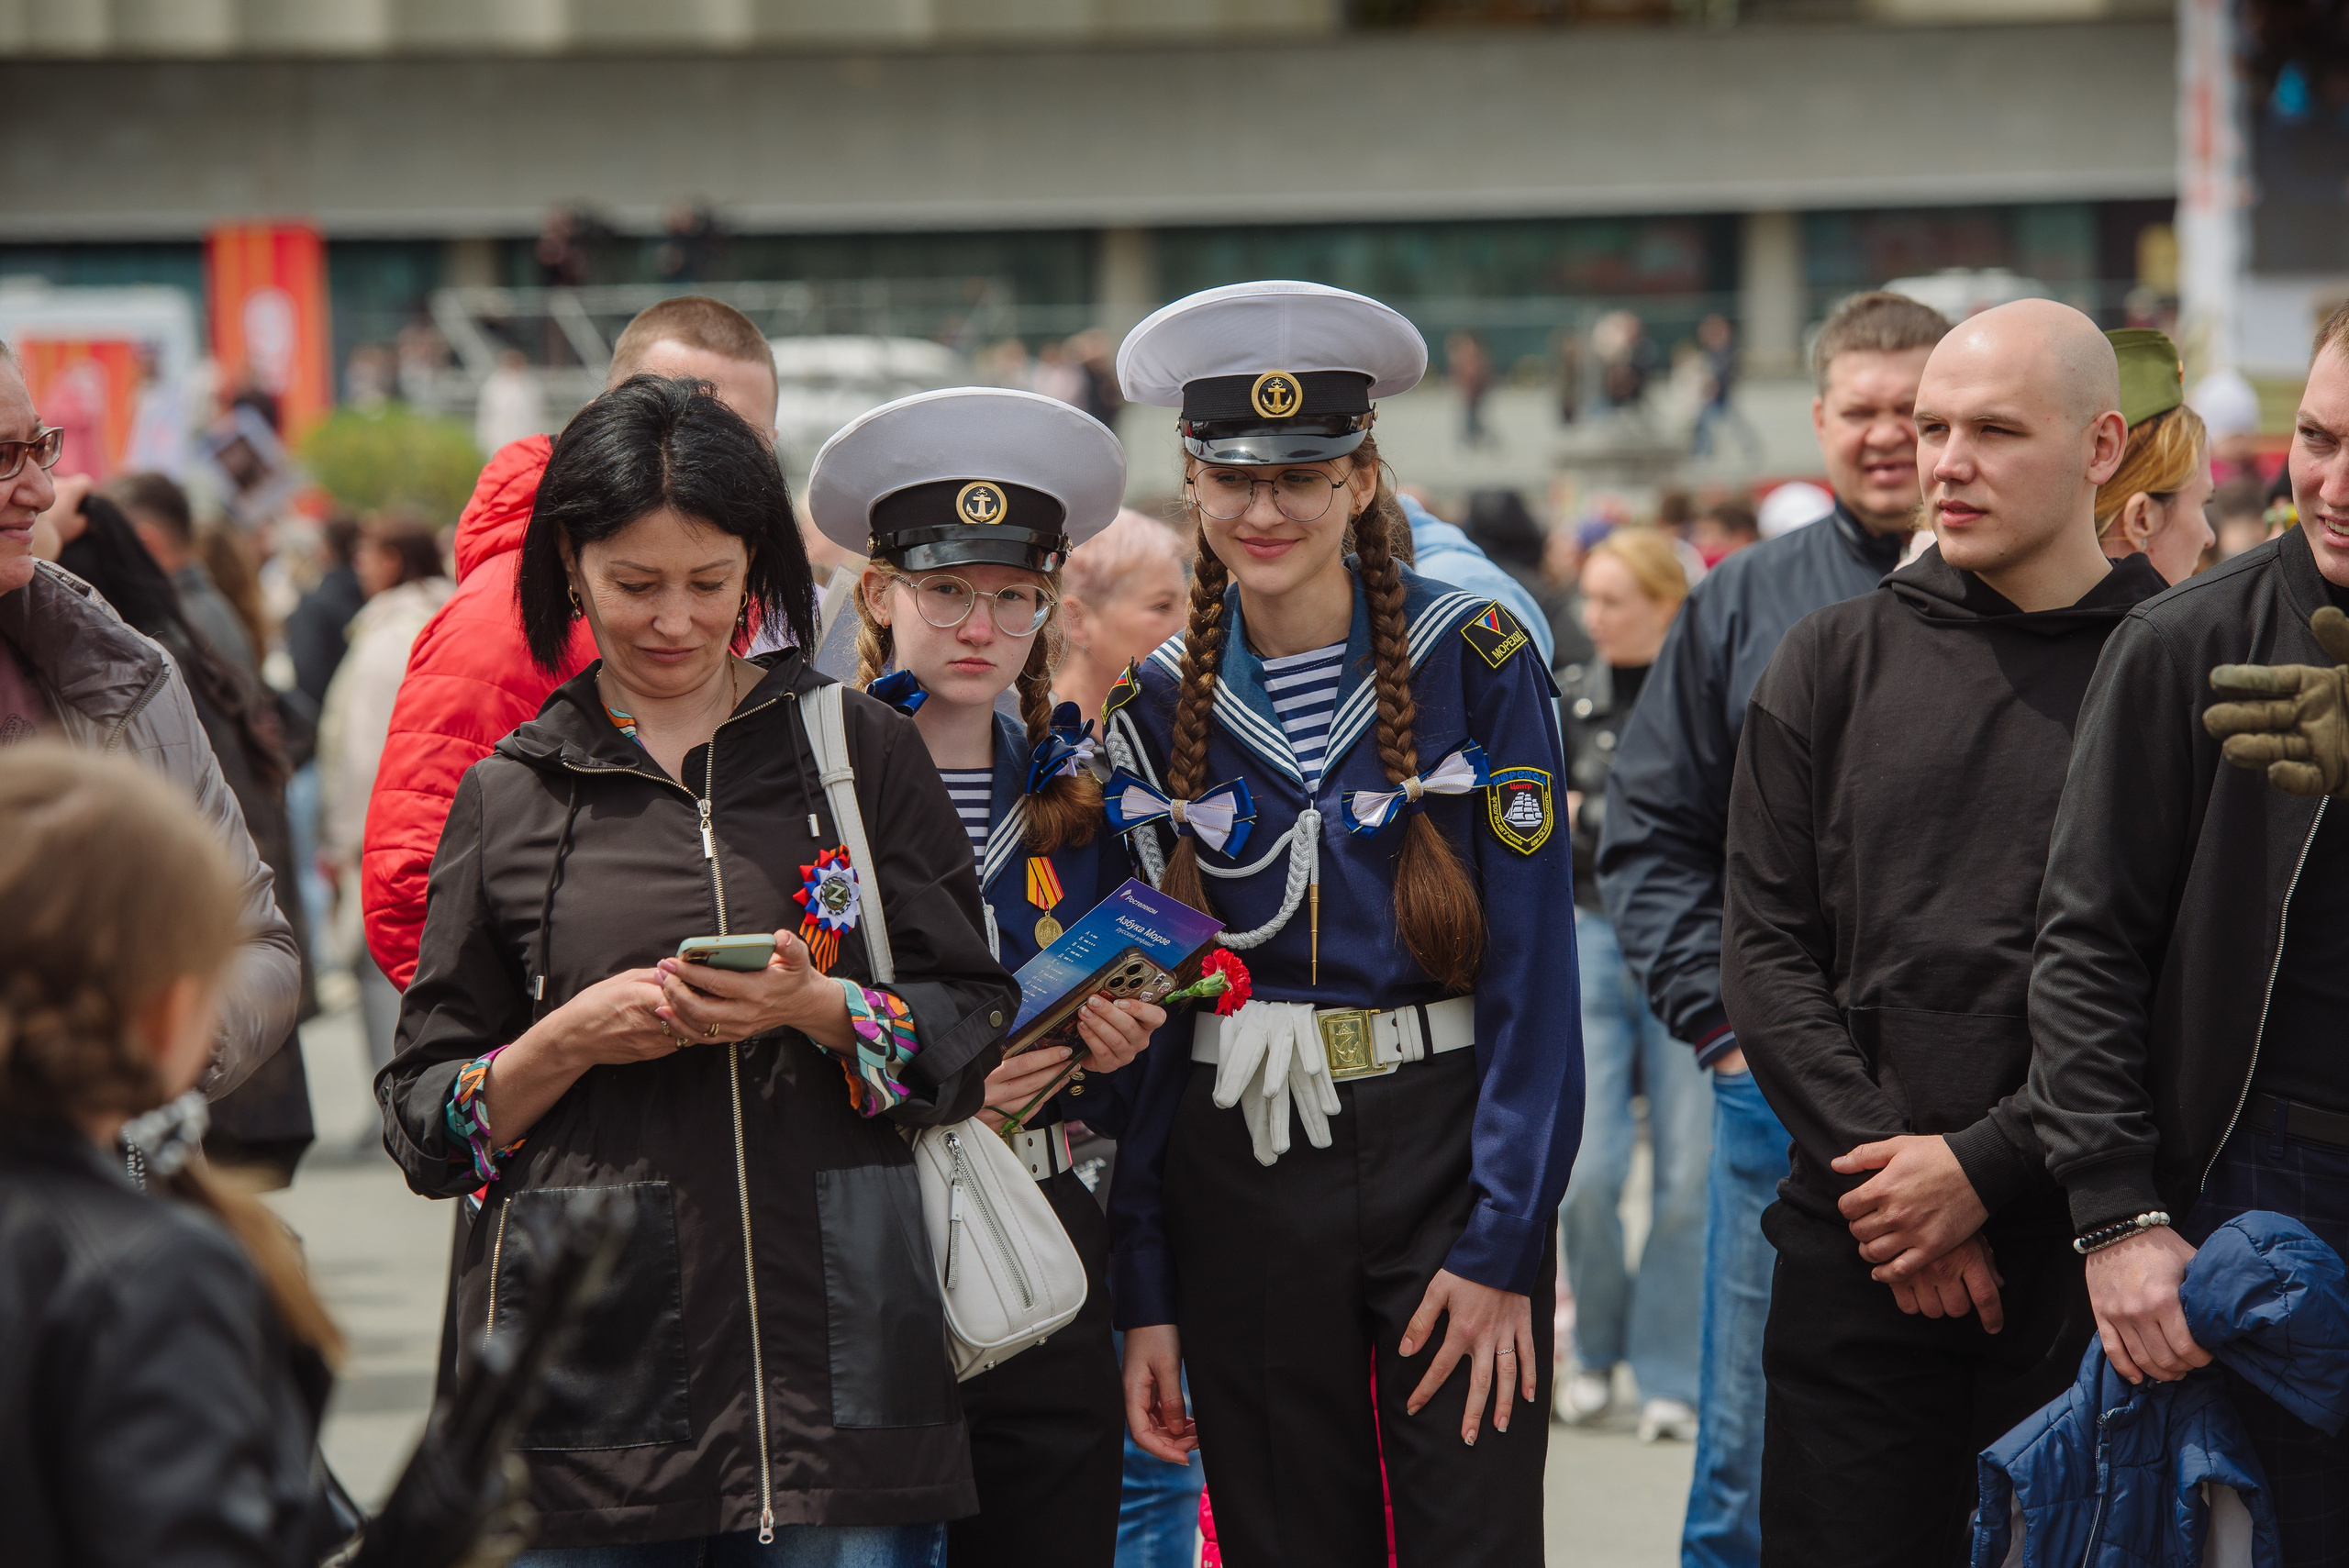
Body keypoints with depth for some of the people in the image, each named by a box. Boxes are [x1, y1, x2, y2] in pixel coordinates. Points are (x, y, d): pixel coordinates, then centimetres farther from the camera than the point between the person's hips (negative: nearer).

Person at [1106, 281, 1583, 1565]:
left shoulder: (1473, 658, -5)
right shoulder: (1159, 711, 5)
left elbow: (1534, 967, -7)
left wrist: (1503, 1241, -13)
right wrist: (1145, 1294, 2)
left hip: (1445, 1153, -2)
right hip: (1241, 1173, 3)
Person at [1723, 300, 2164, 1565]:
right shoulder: (1831, 663, 8)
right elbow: (1766, 948, 4)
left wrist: (1984, 1165, -13)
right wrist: (1875, 1159, -7)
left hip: (2080, 1248, -2)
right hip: (1854, 1256, 2)